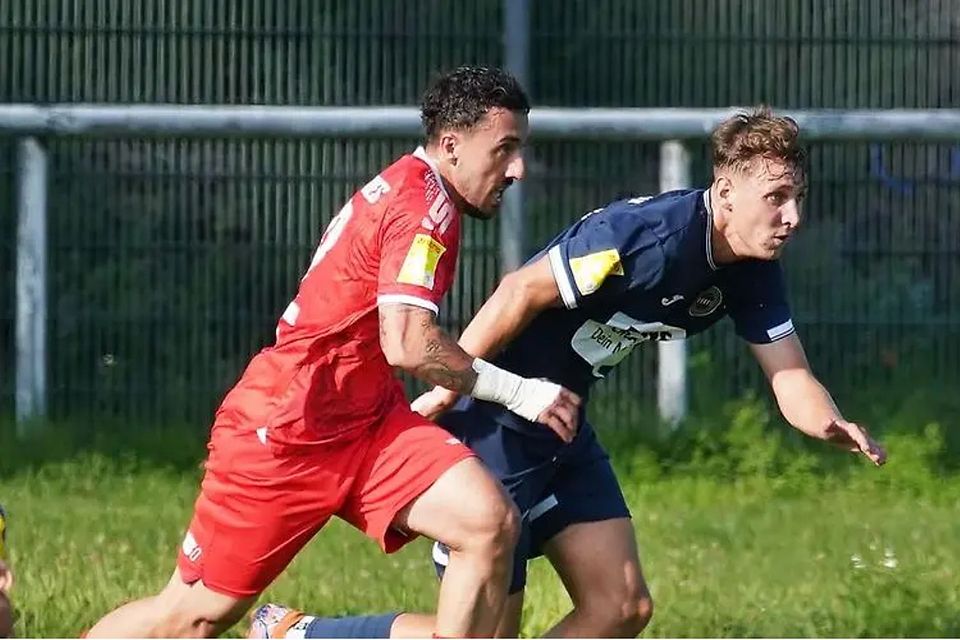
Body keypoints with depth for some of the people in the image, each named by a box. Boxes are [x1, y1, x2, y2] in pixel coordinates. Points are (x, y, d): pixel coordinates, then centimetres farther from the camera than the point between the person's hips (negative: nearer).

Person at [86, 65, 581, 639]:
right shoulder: (425, 203, -18)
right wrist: (516, 392, -20)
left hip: (366, 420, 9)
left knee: (490, 521, -14)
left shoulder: (407, 191, 11)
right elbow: (407, 344, -28)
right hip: (283, 434, -9)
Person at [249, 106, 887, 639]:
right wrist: (443, 393, -18)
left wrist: (832, 426, -26)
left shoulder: (754, 273, -1)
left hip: (561, 431, 9)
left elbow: (790, 377, -3)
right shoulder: (649, 235, -28)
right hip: (493, 423, -9)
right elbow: (521, 292, -23)